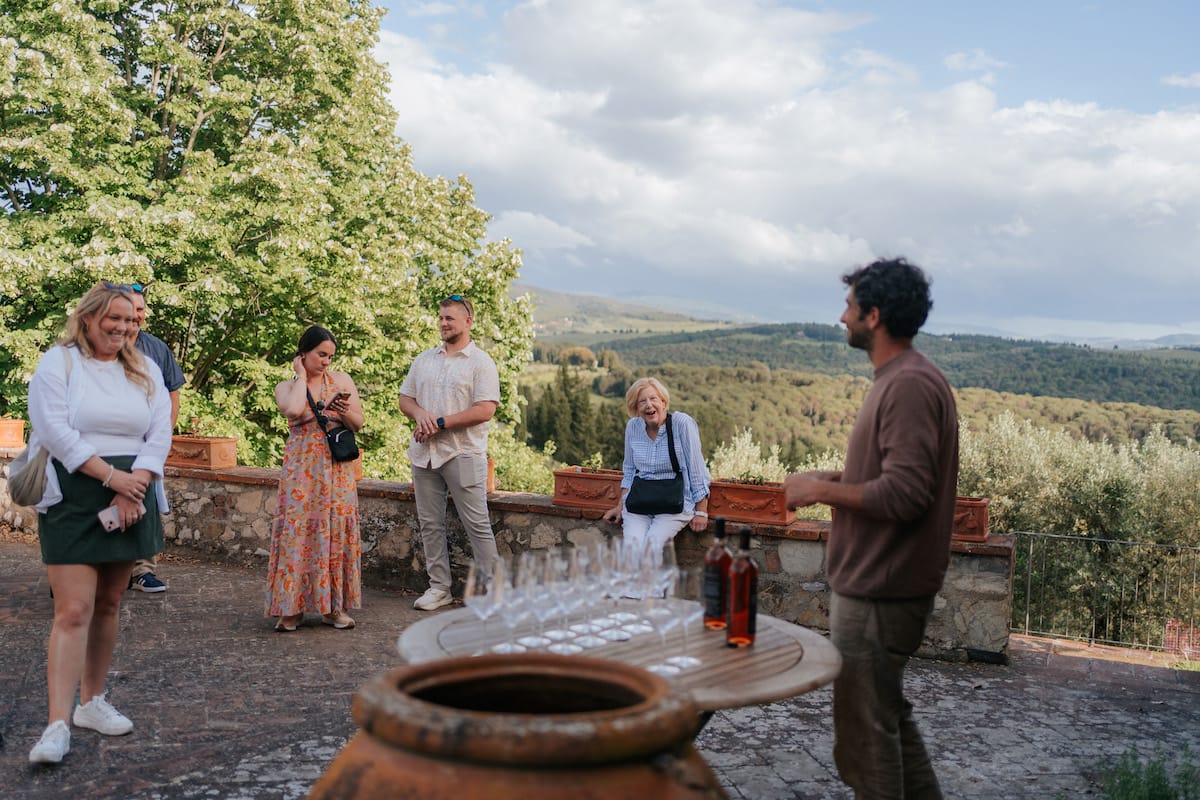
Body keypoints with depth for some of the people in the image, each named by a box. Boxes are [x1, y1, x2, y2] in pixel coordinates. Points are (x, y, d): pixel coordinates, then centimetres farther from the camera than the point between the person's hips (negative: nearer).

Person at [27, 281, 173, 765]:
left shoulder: (145, 371, 10)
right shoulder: (57, 363, -2)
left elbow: (159, 435, 4)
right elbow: (56, 431, -12)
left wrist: (133, 488, -10)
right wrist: (112, 476, -16)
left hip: (131, 499, 4)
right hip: (73, 499, -4)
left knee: (107, 606, 11)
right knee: (74, 611, -10)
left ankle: (92, 702, 24)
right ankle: (58, 725, -8)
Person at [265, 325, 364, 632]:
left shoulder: (341, 380, 8)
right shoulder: (286, 387, 5)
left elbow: (358, 424, 9)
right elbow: (295, 410, -19)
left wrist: (343, 411, -11)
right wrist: (301, 376, -6)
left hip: (337, 469, 1)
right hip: (301, 469, -1)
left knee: (336, 531, 0)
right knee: (297, 531, -5)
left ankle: (334, 606, 9)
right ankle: (292, 607, 3)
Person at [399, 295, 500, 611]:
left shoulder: (481, 362, -5)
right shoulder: (423, 360, 14)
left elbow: (485, 410, -14)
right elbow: (405, 398, 16)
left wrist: (440, 423, -16)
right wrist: (420, 414, -8)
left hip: (463, 454, -6)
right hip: (424, 453, 6)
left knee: (477, 524, -3)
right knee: (429, 524, 10)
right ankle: (439, 587, 21)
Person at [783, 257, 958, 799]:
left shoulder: (910, 385, -20)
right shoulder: (900, 378, 11)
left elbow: (904, 494, -27)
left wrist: (821, 490, -17)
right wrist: (831, 479, 7)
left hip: (878, 593, -10)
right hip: (876, 585, 10)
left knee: (864, 733, 3)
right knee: (889, 715, 22)